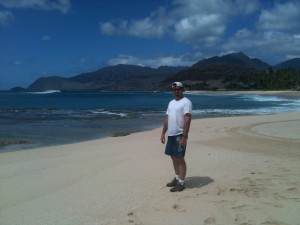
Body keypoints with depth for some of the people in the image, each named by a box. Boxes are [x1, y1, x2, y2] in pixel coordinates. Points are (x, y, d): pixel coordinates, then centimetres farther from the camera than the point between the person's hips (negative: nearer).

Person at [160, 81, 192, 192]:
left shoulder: (186, 102, -10)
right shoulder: (171, 103, 16)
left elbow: (187, 120, -17)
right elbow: (167, 119, 18)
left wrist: (184, 137, -23)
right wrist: (163, 133, 13)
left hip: (180, 135, -8)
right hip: (171, 135, 8)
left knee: (180, 158, -4)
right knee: (174, 157, 15)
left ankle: (181, 183, 5)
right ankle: (177, 178, 28)